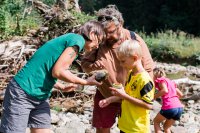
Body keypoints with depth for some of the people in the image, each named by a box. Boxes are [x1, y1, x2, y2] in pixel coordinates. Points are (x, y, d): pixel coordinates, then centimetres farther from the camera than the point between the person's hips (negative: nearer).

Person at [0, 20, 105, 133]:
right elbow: (57, 72, -17)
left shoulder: (68, 39, 16)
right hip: (22, 93, -10)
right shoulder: (77, 39, -10)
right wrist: (86, 82, -7)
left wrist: (62, 87, 23)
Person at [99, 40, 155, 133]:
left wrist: (125, 96, -26)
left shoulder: (145, 79, -23)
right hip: (125, 126, 9)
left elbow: (148, 105, -25)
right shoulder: (130, 74, 5)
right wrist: (110, 99, 5)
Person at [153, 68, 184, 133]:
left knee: (156, 121, 20)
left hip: (169, 108, -7)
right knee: (166, 126, 26)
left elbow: (165, 90, -18)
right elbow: (180, 94, 21)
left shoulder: (161, 80, 2)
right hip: (180, 108, 7)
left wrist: (154, 96, -6)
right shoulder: (170, 81, 23)